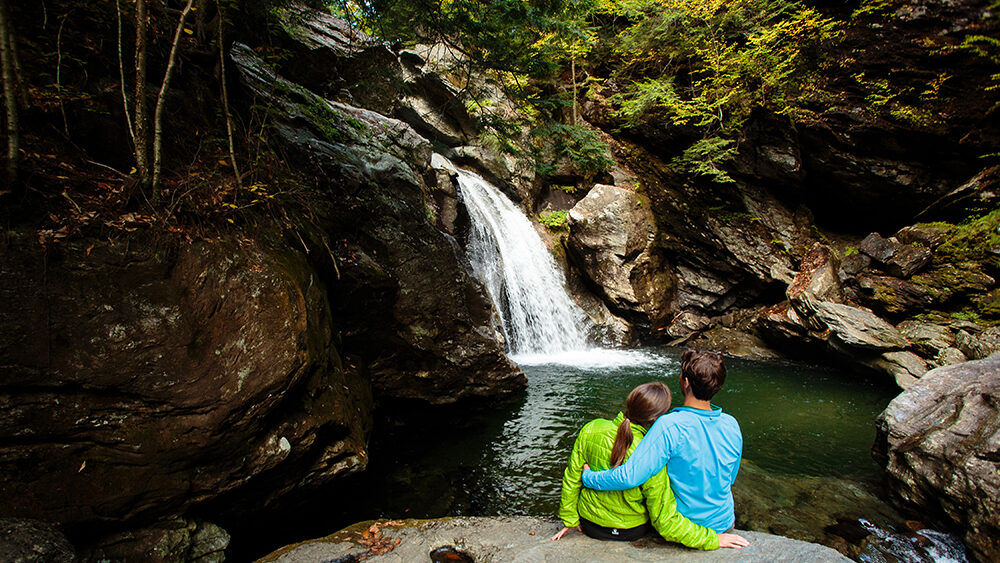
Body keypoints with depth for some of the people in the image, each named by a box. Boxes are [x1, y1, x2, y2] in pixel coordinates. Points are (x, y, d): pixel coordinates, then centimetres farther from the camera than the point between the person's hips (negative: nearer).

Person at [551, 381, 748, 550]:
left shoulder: (590, 430, -22)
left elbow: (572, 479, -10)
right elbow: (665, 522, -23)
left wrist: (570, 520, 6)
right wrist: (712, 539, -11)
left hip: (590, 525, 2)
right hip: (633, 531, -1)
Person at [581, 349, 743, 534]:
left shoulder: (670, 427, -30)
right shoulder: (732, 426, -13)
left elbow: (629, 477, -33)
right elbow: (729, 479, 3)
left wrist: (588, 476, -17)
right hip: (724, 524, 5)